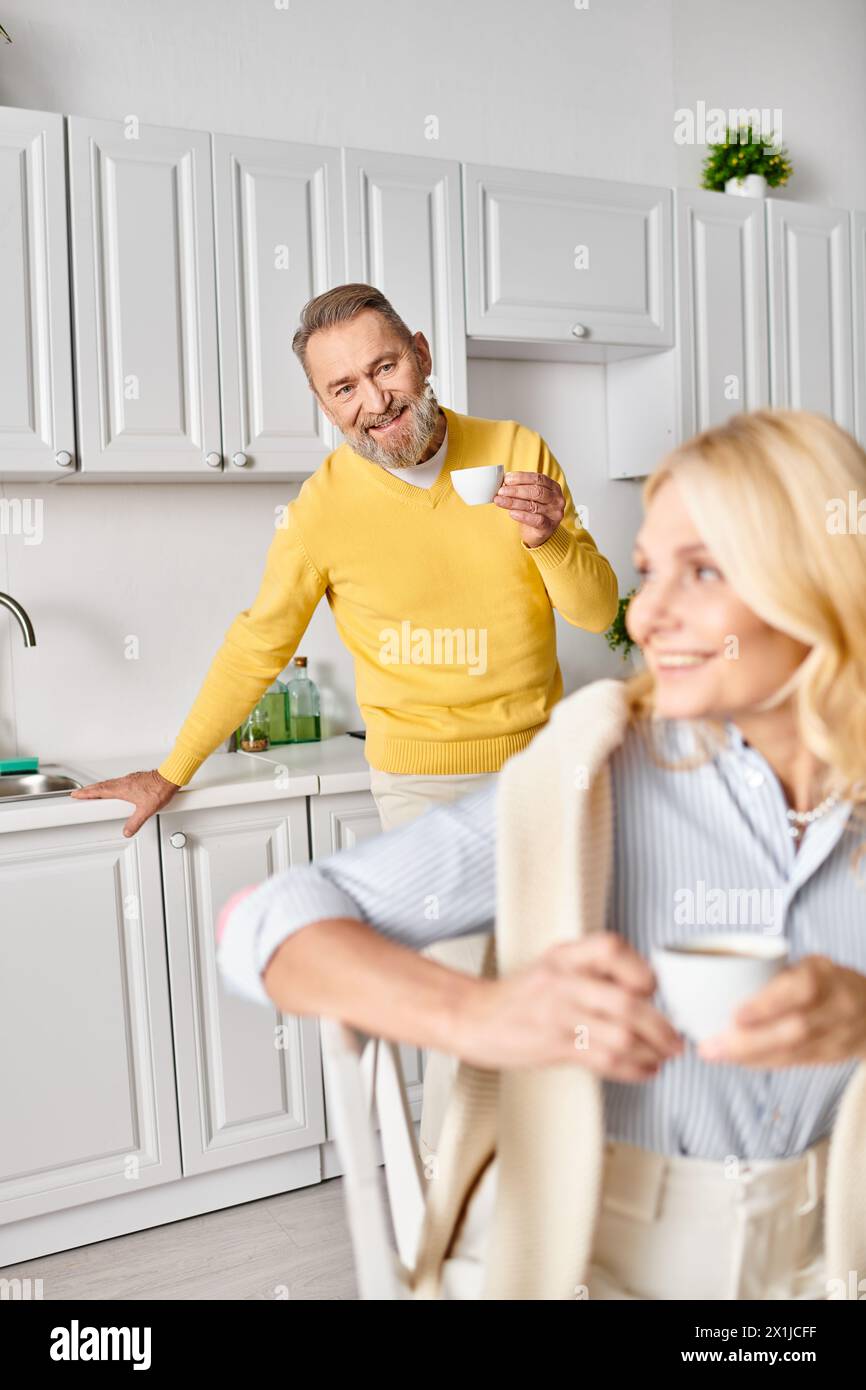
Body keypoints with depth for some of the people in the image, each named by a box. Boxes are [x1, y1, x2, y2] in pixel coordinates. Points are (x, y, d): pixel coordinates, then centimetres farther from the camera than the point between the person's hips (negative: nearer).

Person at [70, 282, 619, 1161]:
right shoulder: (325, 505, -10)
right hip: (424, 781, -3)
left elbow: (597, 612, -3)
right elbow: (258, 645, 1)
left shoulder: (518, 453, -5)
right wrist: (172, 773, 8)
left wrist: (549, 539, -25)